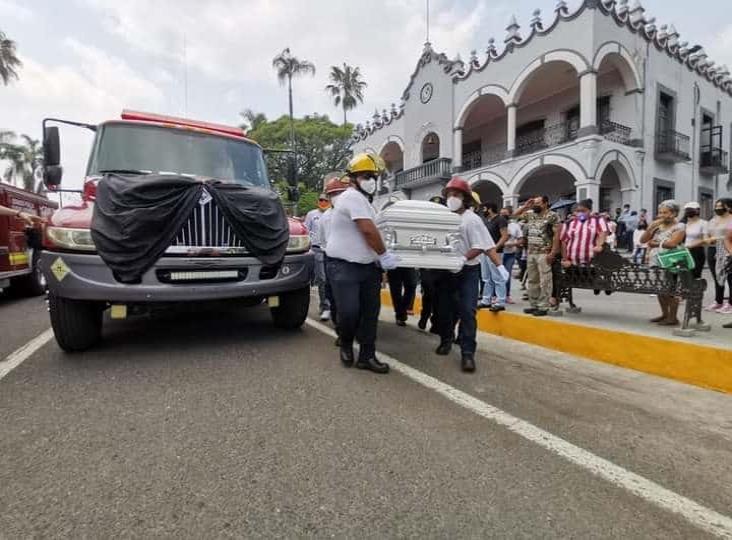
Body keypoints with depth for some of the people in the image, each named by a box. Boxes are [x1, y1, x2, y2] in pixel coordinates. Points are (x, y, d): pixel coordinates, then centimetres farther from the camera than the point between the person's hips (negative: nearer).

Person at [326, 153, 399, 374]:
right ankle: (346, 345, 19)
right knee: (349, 312, -11)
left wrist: (380, 257, 7)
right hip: (344, 266, -9)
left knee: (370, 312, 8)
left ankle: (367, 356, 17)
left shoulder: (362, 199, 19)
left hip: (367, 265, 10)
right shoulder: (353, 197, -13)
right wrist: (384, 255, -10)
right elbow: (368, 230, -20)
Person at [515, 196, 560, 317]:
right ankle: (534, 305, 20)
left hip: (544, 253, -7)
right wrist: (525, 206, 8)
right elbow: (515, 215, 23)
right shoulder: (531, 215, 12)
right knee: (532, 281, 11)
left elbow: (556, 235, -11)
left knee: (544, 281, -3)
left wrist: (553, 252, -17)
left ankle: (543, 307, 2)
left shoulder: (552, 216, -7)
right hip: (531, 253, 7)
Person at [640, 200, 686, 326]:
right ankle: (665, 314, 22)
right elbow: (643, 240, 5)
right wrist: (652, 226, -5)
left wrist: (655, 243, -5)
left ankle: (673, 317, 4)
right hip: (655, 263, 7)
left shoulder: (679, 226, -5)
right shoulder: (658, 226, 13)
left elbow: (672, 243, -19)